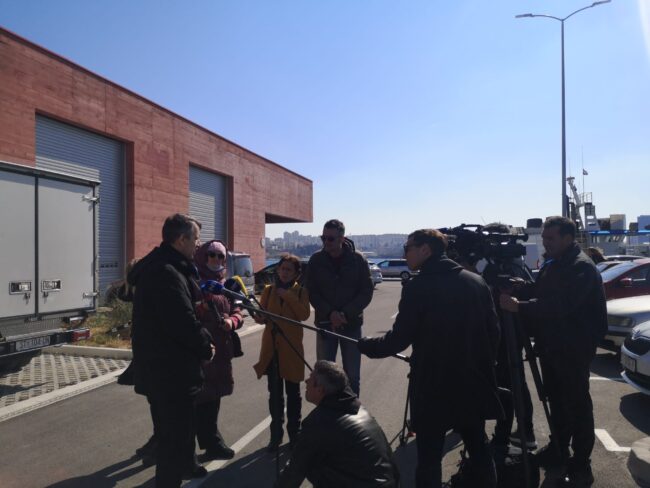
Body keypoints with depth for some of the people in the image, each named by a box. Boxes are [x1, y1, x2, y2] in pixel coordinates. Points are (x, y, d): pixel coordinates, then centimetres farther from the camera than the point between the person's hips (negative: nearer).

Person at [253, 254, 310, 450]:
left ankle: (294, 433, 21)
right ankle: (276, 434, 20)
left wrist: (289, 296, -19)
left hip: (291, 347, -2)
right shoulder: (268, 290, 6)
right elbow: (261, 315, 5)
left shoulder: (301, 292, 0)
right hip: (271, 347, 2)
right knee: (274, 393, 8)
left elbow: (304, 315, -14)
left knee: (293, 392, 8)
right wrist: (259, 317, -17)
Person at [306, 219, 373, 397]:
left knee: (352, 376, 6)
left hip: (352, 324, -1)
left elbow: (367, 291, -4)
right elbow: (312, 292, -1)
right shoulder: (316, 260, -2)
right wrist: (330, 313, -14)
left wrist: (346, 314, -14)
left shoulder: (358, 259, -5)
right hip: (325, 323, 1)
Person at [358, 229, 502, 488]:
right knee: (479, 449, 20)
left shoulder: (417, 287, -15)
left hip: (434, 387, -5)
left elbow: (398, 340, -14)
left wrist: (364, 344, 2)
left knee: (429, 457, 7)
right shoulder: (477, 282, 2)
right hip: (474, 382, 6)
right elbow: (493, 331, 5)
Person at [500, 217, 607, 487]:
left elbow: (560, 305, -29)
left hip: (573, 348, -8)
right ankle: (559, 449, 32)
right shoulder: (551, 263, 11)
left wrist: (519, 307, -33)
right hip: (551, 345, 8)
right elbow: (538, 293, 13)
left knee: (577, 404, 0)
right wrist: (516, 294, -5)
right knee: (556, 399, 18)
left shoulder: (582, 267, -17)